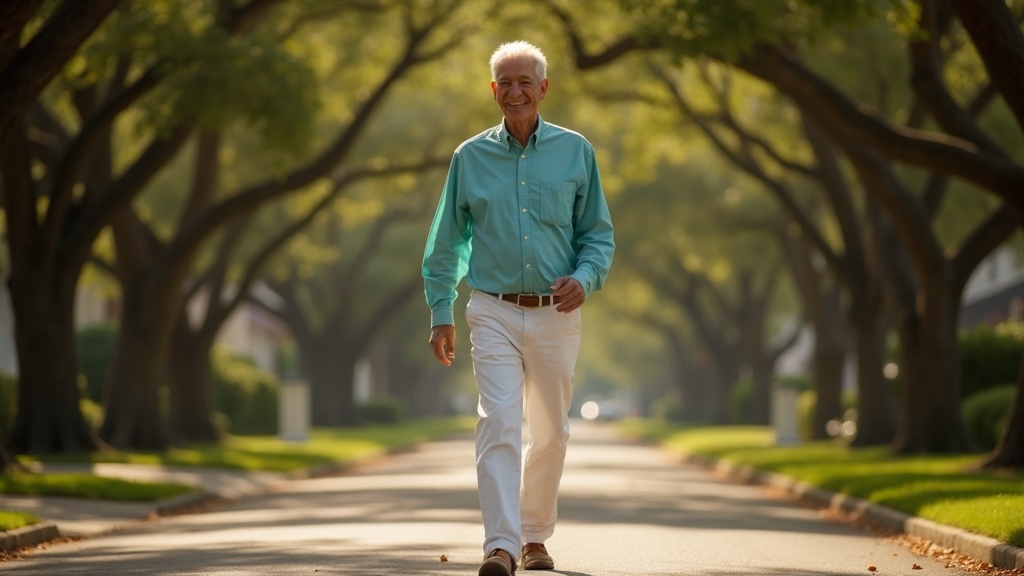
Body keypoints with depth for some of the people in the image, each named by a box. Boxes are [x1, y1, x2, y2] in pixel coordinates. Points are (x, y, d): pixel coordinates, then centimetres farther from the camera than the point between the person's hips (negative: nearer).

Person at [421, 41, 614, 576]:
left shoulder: (575, 152, 5)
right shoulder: (470, 157, 6)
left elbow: (598, 234, 9)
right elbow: (444, 244, 10)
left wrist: (585, 278, -11)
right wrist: (440, 314, 4)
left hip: (556, 316, 1)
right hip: (494, 314, -1)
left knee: (550, 434, 9)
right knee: (499, 425, -16)